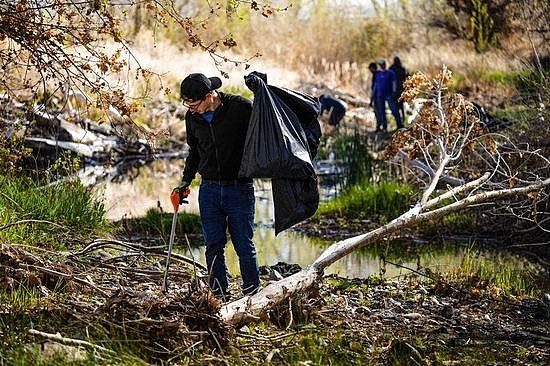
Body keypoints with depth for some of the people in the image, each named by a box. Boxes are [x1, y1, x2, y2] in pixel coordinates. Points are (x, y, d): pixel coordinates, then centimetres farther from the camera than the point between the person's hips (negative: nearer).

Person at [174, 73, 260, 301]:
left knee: (244, 245, 1)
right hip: (209, 189, 4)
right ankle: (220, 296, 11)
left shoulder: (240, 107, -13)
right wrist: (186, 181, 10)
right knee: (213, 246, 4)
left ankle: (253, 296, 12)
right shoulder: (193, 117, 3)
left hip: (239, 188, -4)